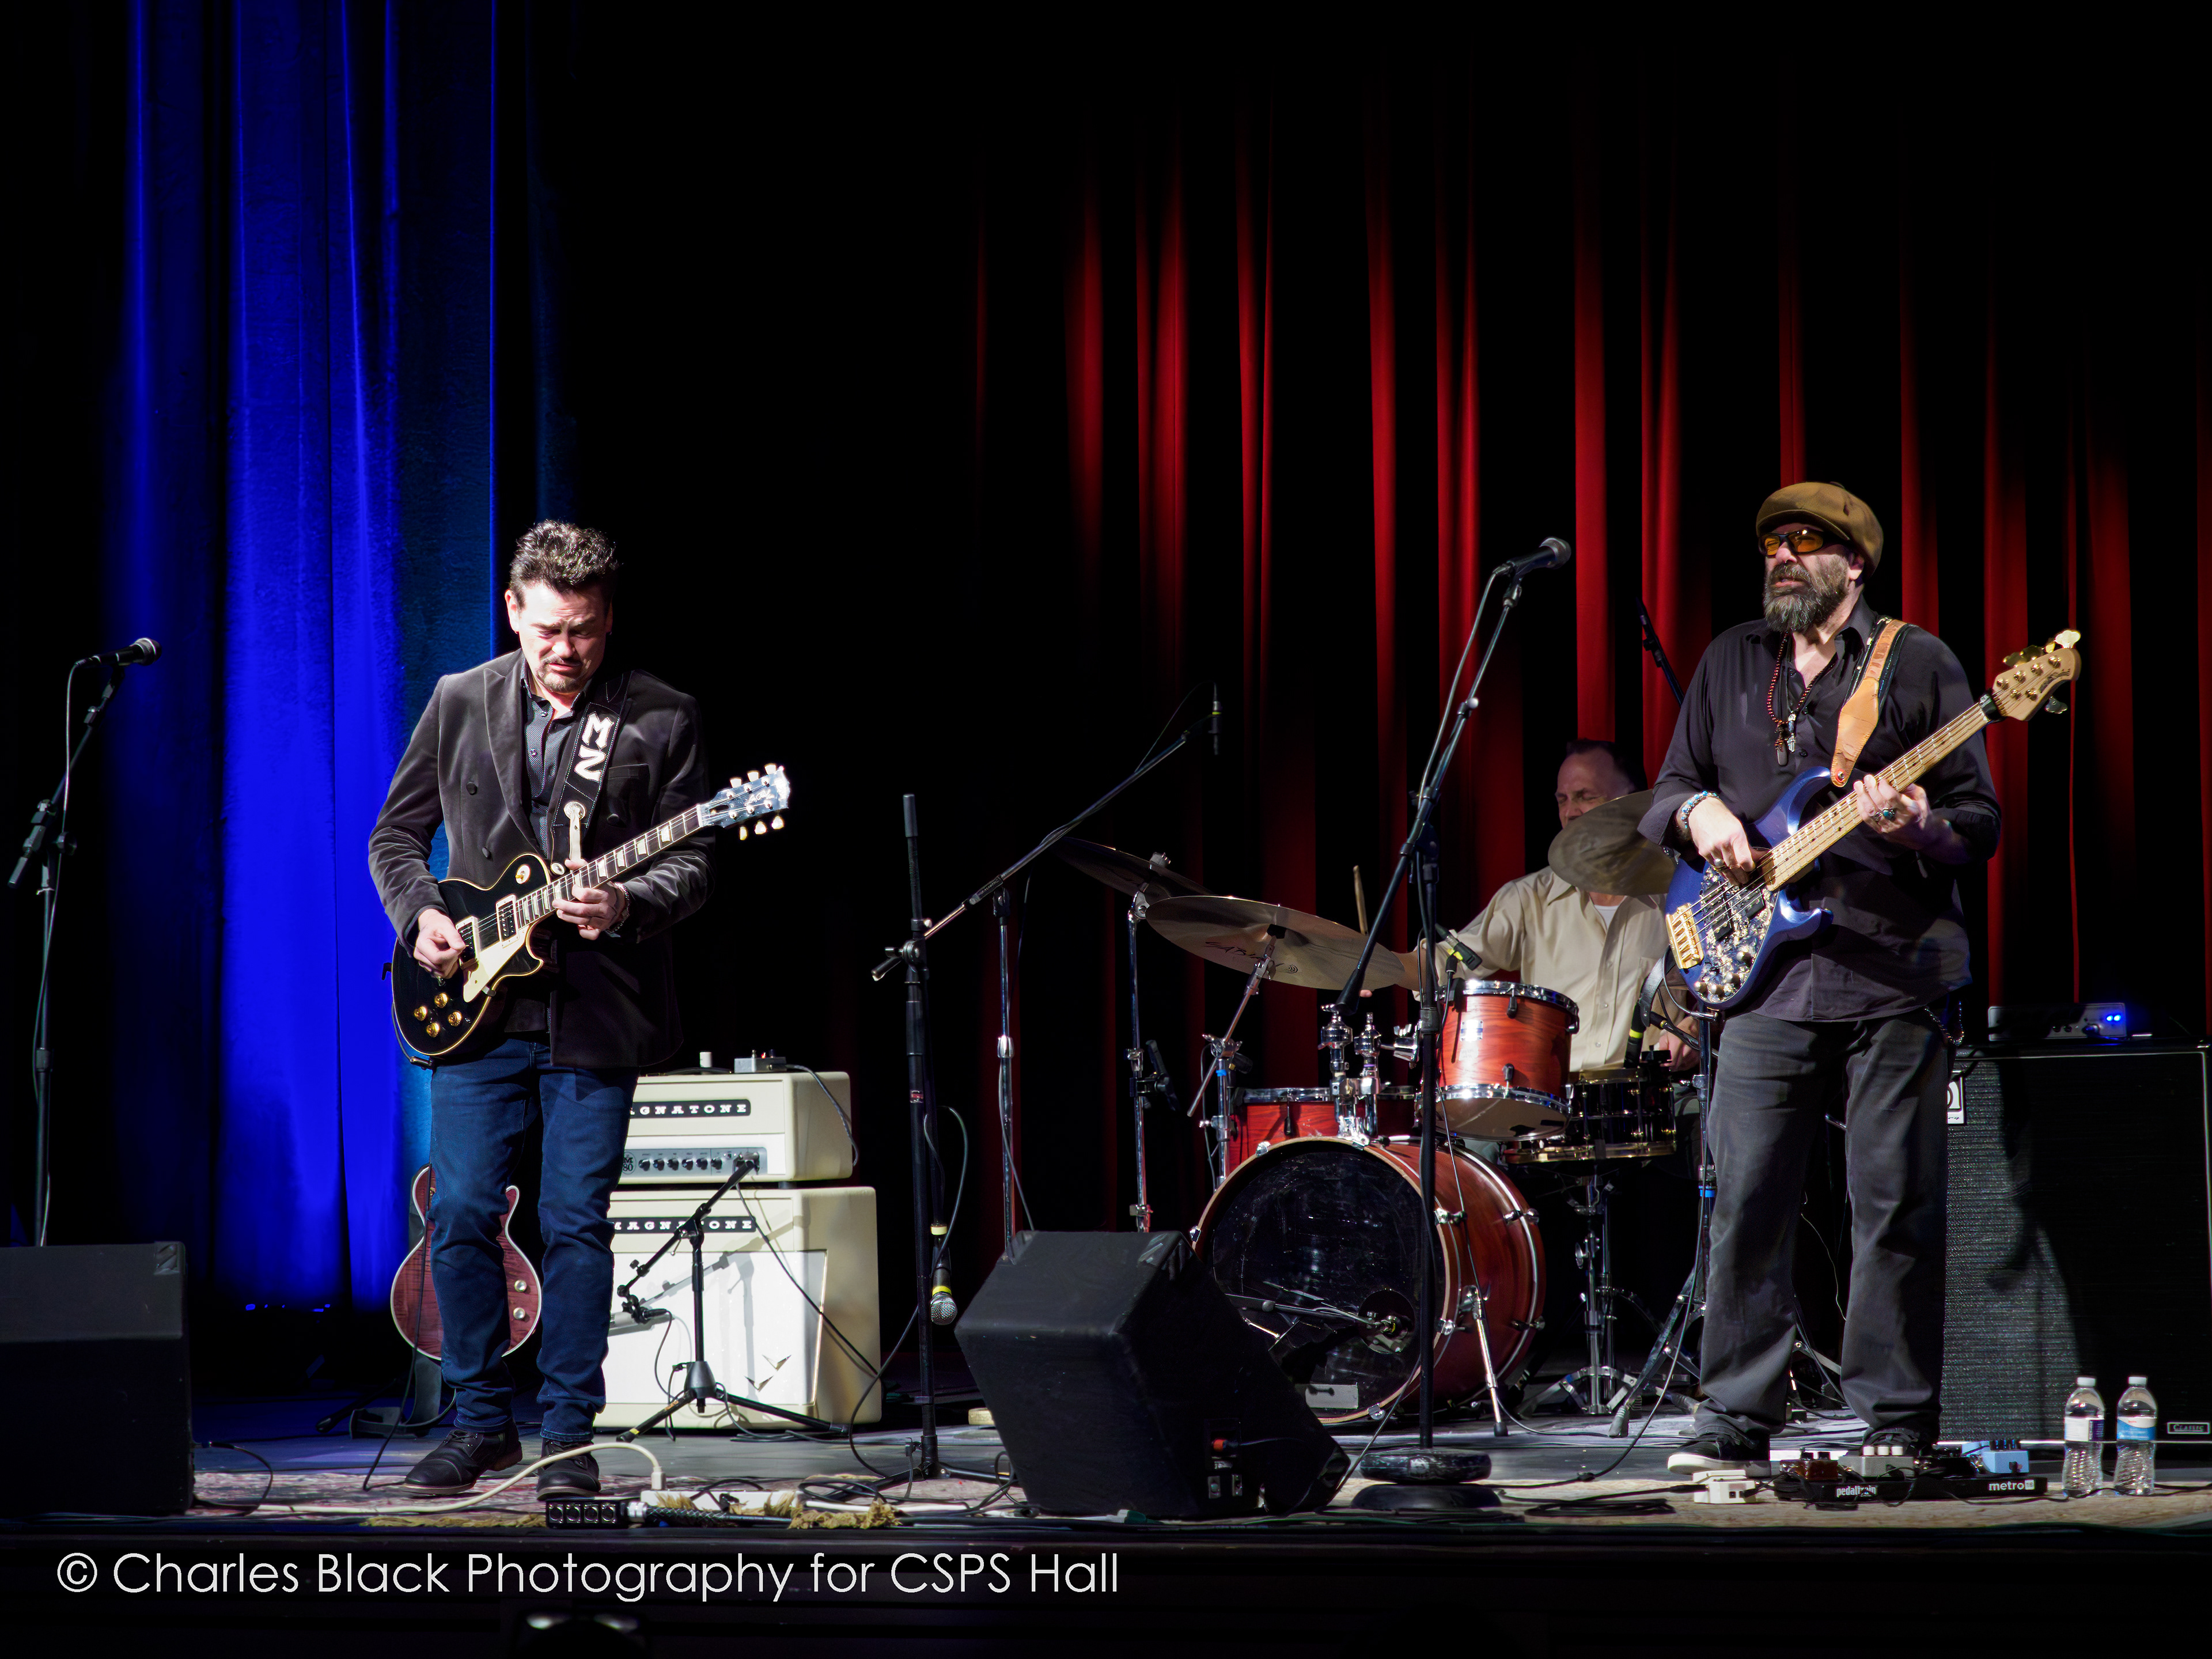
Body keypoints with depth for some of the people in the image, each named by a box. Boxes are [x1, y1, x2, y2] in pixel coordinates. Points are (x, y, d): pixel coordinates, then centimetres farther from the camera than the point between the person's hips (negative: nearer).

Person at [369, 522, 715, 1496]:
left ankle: (568, 1435, 8)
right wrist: (420, 915, -3)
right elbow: (397, 833, 15)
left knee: (576, 1226, -1)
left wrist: (626, 907, -20)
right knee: (461, 1216, 0)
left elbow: (692, 865, 0)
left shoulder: (661, 719, 1)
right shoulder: (460, 704, 7)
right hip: (476, 1001, 2)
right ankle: (483, 1423, 13)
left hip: (596, 1013, -2)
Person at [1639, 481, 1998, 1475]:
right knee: (1746, 1204, -2)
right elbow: (1666, 795, 18)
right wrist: (1696, 810, -4)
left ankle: (1897, 1424, 5)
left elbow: (1982, 823, 3)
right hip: (1767, 978, 3)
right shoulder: (1731, 664, 15)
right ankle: (1734, 1424, 5)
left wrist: (1918, 825, -18)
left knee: (1898, 1207, -2)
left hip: (1894, 977, -3)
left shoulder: (1919, 664, 5)